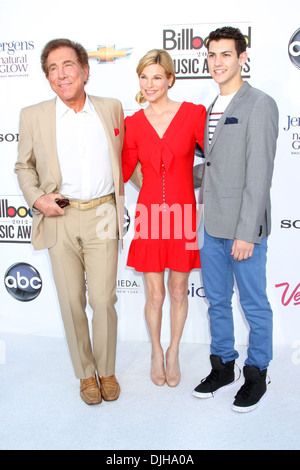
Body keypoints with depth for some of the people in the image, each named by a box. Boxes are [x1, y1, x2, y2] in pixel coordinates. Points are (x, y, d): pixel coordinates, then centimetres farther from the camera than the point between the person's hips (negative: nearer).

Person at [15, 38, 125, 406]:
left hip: (102, 216, 0)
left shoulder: (112, 108, 8)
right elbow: (24, 166, 12)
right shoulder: (33, 116, 4)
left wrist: (121, 184, 14)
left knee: (103, 300, 0)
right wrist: (37, 199, -3)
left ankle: (107, 370, 24)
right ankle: (85, 373, 26)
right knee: (72, 303, 6)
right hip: (60, 218, 0)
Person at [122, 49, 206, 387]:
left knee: (178, 293, 13)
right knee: (154, 296, 11)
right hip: (150, 216, 1)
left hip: (182, 215, -1)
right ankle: (156, 352, 36)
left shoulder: (193, 113, -3)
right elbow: (123, 172, 6)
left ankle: (173, 353, 37)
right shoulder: (133, 123, 4)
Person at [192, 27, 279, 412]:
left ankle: (256, 373, 27)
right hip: (212, 225, 7)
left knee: (254, 305, 8)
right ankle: (222, 366, 34)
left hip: (244, 228, -7)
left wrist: (247, 233, -18)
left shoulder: (260, 105, -9)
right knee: (217, 301, 16)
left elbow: (259, 174, -16)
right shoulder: (212, 108, 14)